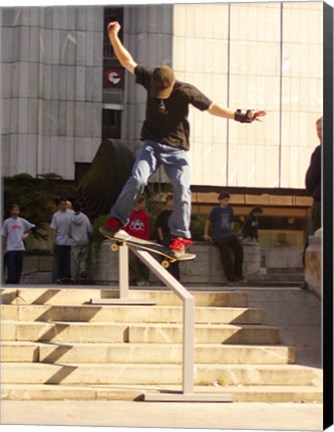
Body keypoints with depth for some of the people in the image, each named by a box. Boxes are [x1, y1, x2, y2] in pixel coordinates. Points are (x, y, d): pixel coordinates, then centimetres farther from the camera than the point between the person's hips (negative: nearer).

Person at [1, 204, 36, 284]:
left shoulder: (22, 221, 7)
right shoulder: (7, 222, 0)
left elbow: (32, 227, 18)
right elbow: (4, 236, 3)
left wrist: (23, 233, 10)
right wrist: (4, 248, 2)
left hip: (20, 248, 3)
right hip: (10, 249, -3)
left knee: (19, 268, 7)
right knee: (11, 268, -10)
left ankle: (16, 283, 16)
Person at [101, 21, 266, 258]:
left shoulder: (187, 91, -13)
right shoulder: (149, 79, -7)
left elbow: (213, 107, -6)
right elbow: (128, 62, 2)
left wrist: (239, 116, -12)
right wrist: (114, 37, -3)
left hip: (177, 149, -1)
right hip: (152, 144, 1)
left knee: (182, 188, -16)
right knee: (137, 179, -20)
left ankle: (179, 236, -11)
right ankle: (116, 220, -10)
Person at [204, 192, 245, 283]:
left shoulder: (229, 209, 14)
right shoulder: (216, 210, -2)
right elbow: (208, 222, 5)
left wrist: (231, 232, 16)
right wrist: (206, 234, 7)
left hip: (229, 234, 6)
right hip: (218, 236, -5)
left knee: (239, 249, -12)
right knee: (226, 254, -18)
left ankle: (238, 274, 0)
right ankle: (231, 276, -14)